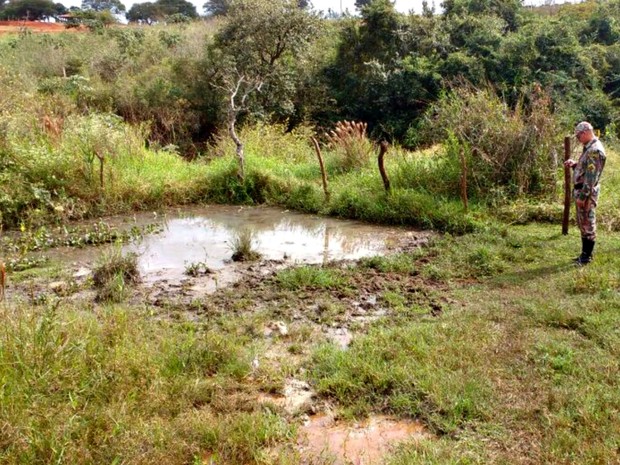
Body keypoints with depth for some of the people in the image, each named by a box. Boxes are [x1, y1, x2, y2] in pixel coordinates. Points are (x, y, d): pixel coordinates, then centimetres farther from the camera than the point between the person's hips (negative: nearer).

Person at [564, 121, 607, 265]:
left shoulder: (595, 150, -19)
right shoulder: (589, 148, 13)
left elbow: (592, 176, -23)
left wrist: (582, 196, -23)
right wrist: (574, 164, 8)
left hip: (586, 192, -10)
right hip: (581, 190, 10)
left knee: (588, 224, -2)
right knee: (583, 224, 15)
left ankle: (587, 257, 6)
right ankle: (585, 254, 24)